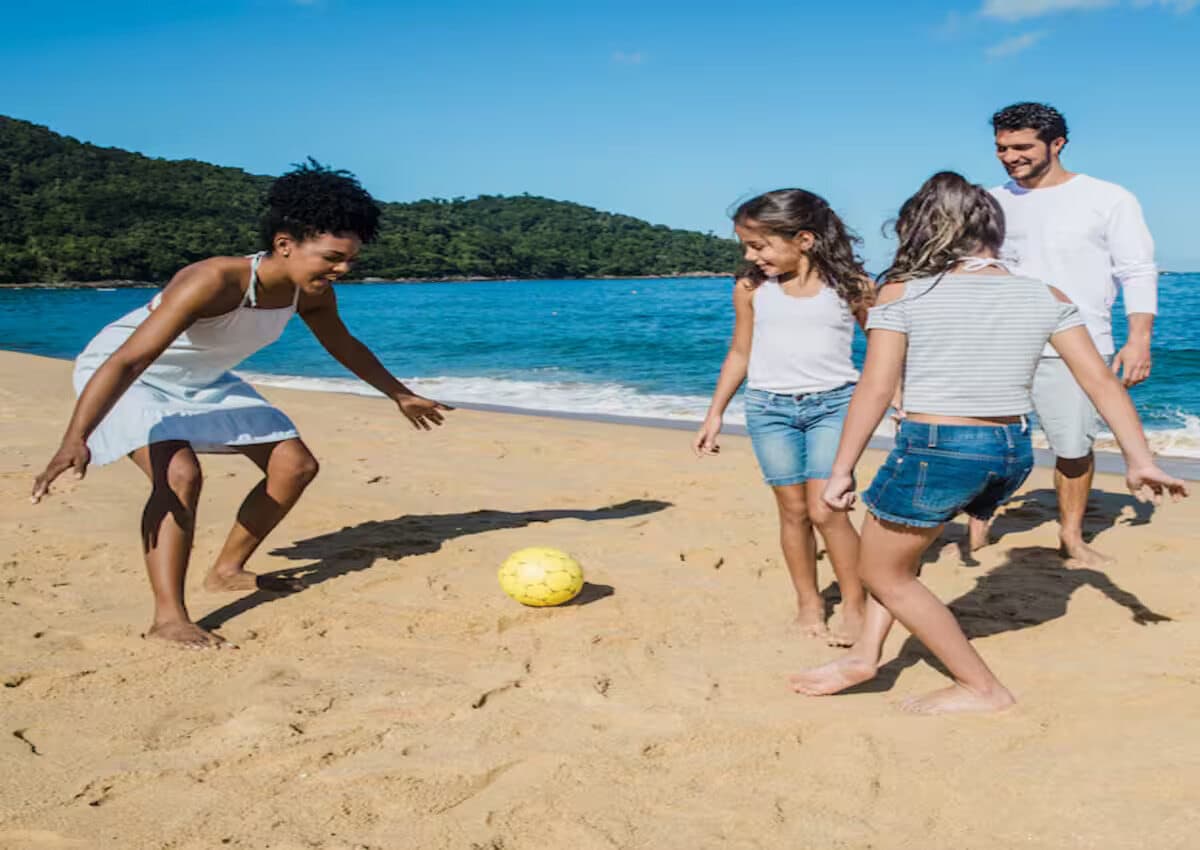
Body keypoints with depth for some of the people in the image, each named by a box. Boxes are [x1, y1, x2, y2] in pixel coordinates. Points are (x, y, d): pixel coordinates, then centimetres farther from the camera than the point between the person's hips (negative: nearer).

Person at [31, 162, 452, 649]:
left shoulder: (313, 294, -16)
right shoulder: (214, 282, -39)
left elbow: (344, 347, 7)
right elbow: (126, 361, -43)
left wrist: (400, 395, 18)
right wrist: (75, 440, -54)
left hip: (202, 381, 8)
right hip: (122, 376, -8)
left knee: (296, 466, 3)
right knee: (180, 474, -32)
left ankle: (227, 571, 19)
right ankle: (168, 617, -22)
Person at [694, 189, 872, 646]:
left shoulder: (851, 284, -4)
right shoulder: (751, 289, 1)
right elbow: (739, 354, 12)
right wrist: (714, 415, 12)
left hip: (833, 403, -2)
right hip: (769, 407, 2)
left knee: (825, 510, -10)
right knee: (793, 510, 5)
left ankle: (855, 605, 5)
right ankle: (808, 602, 20)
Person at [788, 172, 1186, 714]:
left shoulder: (903, 294, -6)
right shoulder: (1046, 298, 5)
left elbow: (875, 390, -9)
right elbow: (1100, 380, 2)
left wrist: (842, 471, -3)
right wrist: (1139, 460, 6)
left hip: (936, 448, -6)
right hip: (1013, 452, 6)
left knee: (882, 573, 15)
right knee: (895, 546, 28)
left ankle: (983, 689, 21)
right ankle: (866, 653, 27)